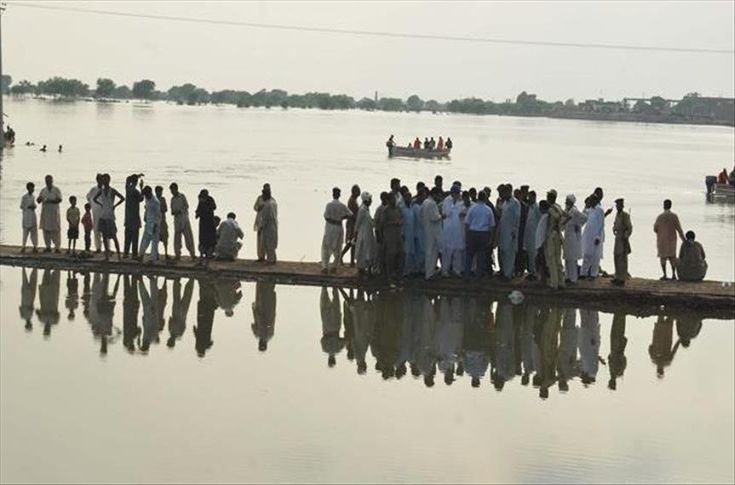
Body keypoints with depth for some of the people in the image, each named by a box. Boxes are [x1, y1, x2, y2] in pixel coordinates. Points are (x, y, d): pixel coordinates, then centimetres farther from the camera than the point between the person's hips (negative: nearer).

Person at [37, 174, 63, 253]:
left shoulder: (56, 190, 2)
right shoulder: (43, 190, 14)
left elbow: (59, 199, -9)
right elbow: (38, 201, 10)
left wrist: (50, 201, -20)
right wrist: (40, 199, -14)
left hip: (54, 212, -4)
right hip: (45, 212, 4)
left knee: (55, 229, -7)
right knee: (46, 229, 2)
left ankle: (57, 247, -6)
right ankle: (48, 246, 8)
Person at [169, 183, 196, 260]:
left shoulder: (182, 196, -1)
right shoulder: (172, 199, 13)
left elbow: (186, 206, -6)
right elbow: (172, 209, 16)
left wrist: (179, 211, -17)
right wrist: (173, 212, -6)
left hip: (184, 218, -4)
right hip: (176, 220, 4)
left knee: (188, 236, -5)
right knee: (177, 237, 2)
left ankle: (192, 254, -3)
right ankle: (177, 254, 6)